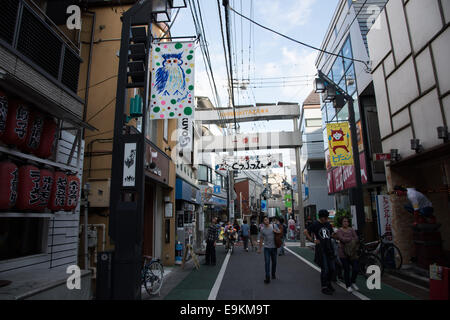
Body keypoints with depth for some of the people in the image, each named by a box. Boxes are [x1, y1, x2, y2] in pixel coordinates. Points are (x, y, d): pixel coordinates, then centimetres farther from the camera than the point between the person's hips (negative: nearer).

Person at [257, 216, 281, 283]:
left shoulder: (274, 225, -4)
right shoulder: (262, 229, -3)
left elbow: (279, 232, 7)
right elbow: (261, 239, 3)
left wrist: (276, 231, -16)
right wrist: (259, 248, 5)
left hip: (274, 247, 1)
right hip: (267, 248, -1)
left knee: (274, 262, 14)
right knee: (267, 262, -6)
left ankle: (273, 274, 35)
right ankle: (267, 278, -2)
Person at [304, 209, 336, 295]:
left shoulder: (328, 224, 9)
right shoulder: (315, 224, -8)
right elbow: (305, 232, -8)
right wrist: (313, 240, -12)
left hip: (329, 249, 6)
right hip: (321, 250, -6)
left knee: (332, 268, 11)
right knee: (325, 269, -2)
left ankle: (329, 283, 34)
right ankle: (324, 288, 12)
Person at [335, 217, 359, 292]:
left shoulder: (352, 230, 9)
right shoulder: (339, 231, -3)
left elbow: (356, 239, -4)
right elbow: (343, 239, -19)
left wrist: (347, 240, -19)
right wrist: (352, 239, -9)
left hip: (353, 252, 4)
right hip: (344, 253, -4)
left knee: (355, 269, 2)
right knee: (347, 270, 1)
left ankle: (353, 282, 29)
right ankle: (348, 286, 18)